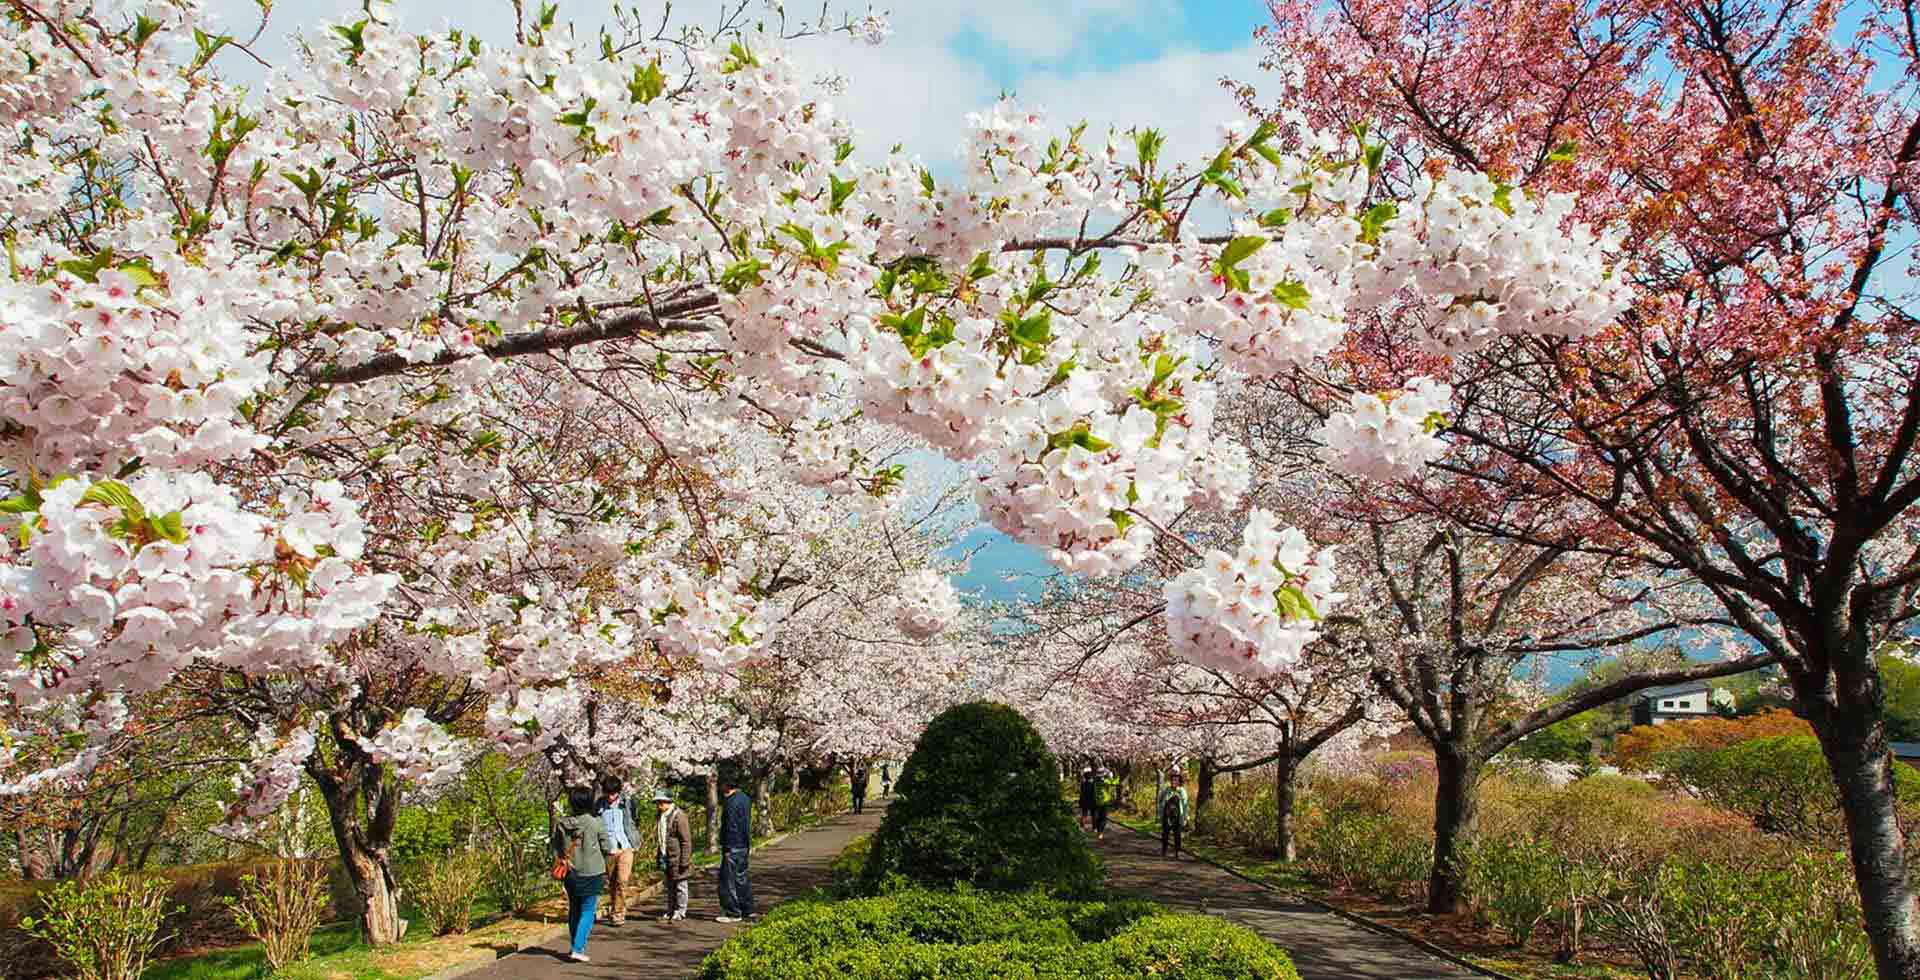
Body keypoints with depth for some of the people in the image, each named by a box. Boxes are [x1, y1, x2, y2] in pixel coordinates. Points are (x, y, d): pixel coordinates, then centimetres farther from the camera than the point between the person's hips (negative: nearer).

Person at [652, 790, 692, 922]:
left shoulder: (678, 815, -16)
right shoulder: (662, 816, 9)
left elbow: (686, 840, -17)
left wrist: (684, 861, -17)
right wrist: (659, 855, 16)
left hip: (677, 858, -8)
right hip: (666, 858, 8)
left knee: (679, 885, 3)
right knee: (669, 886, 15)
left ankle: (680, 912, 12)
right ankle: (670, 911, 25)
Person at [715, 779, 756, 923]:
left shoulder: (731, 803, -18)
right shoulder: (745, 798, 12)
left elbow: (731, 827, -21)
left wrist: (727, 848, -18)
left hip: (733, 847, -10)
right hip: (744, 846, 10)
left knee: (728, 879, -2)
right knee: (741, 877, 17)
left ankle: (733, 913, 1)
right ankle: (747, 910, 22)